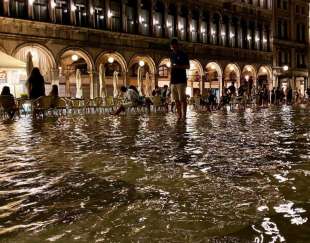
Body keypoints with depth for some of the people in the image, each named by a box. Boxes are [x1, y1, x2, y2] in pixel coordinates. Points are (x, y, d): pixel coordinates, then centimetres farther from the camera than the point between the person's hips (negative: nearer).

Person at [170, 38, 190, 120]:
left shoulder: (183, 55, 1)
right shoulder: (172, 55, 19)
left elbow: (188, 66, -4)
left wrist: (178, 66, -17)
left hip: (181, 80, -6)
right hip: (173, 80, 6)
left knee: (182, 99, -8)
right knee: (176, 99, 5)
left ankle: (184, 116, -7)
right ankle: (179, 116, 9)